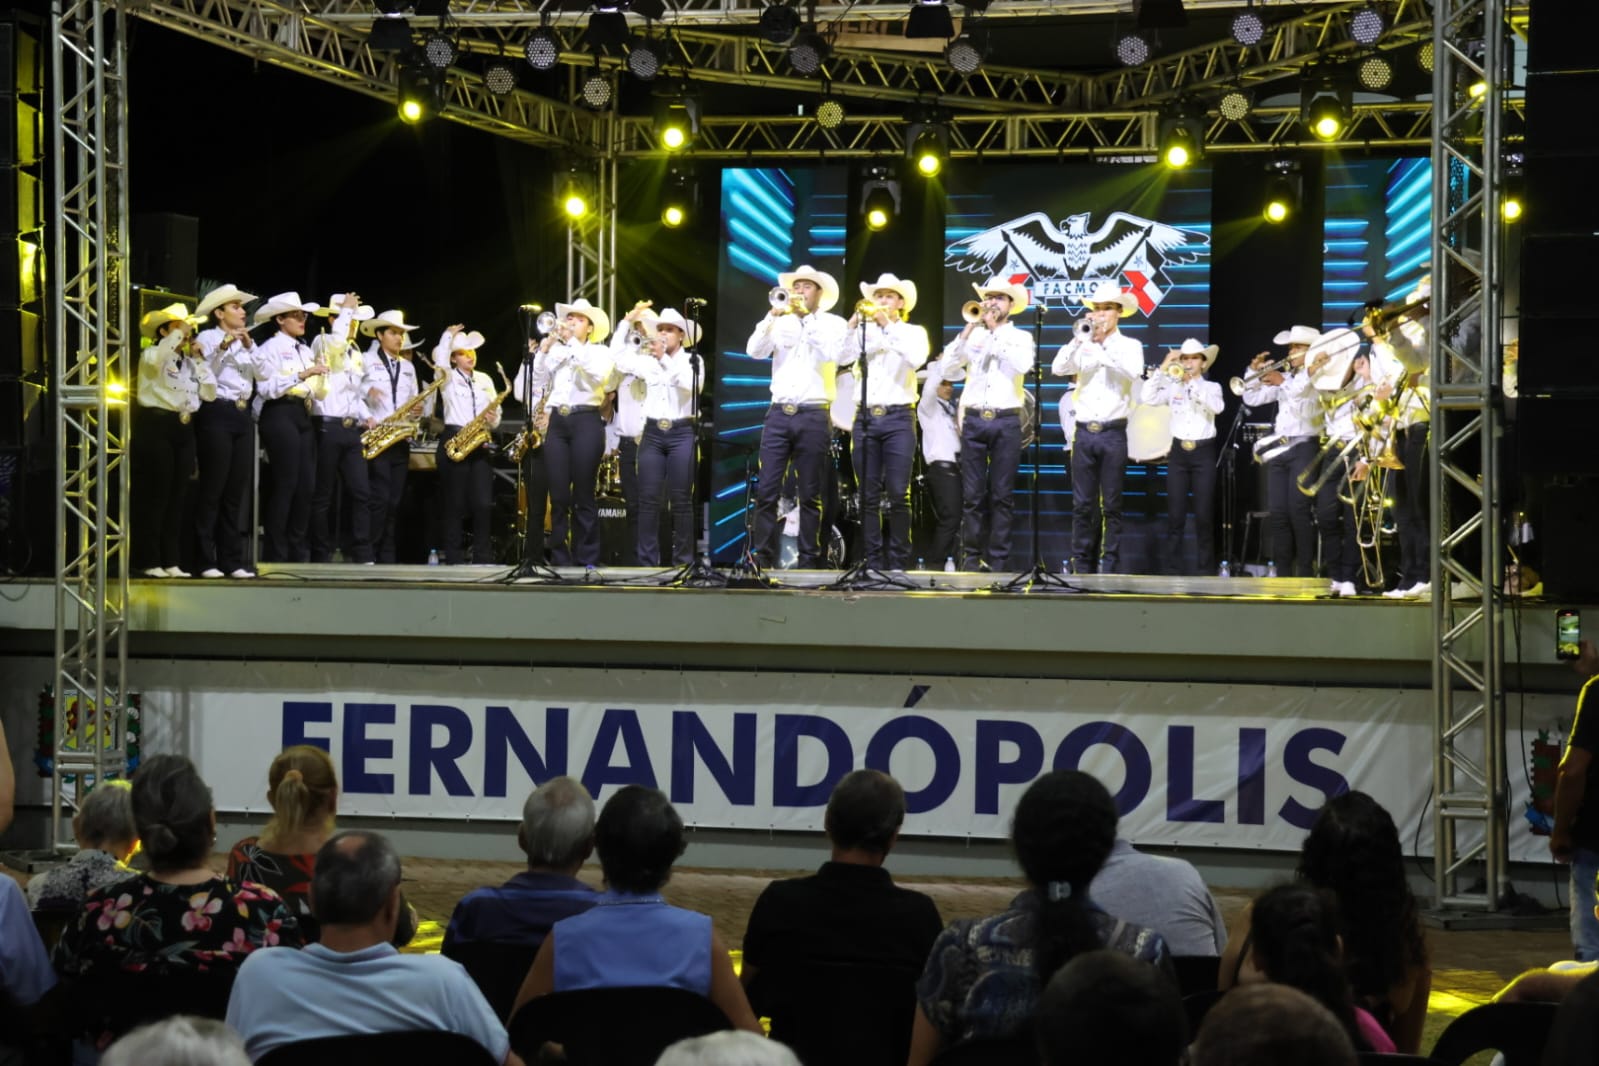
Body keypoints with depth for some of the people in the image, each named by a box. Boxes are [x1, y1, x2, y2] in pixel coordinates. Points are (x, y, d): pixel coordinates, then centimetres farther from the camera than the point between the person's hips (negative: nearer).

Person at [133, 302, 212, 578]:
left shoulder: (189, 362, 17)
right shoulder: (151, 355, -1)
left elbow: (209, 394, 7)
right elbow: (157, 358, -28)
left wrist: (200, 360, 3)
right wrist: (178, 332, -18)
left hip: (184, 429, 6)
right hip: (156, 426, -6)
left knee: (177, 496, 7)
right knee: (155, 494, -6)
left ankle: (170, 561, 11)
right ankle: (149, 561, -3)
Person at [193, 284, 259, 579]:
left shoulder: (244, 341, 19)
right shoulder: (208, 338, 0)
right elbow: (203, 375, -14)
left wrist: (249, 346, -5)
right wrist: (223, 346, -21)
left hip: (242, 415, 7)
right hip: (216, 414, -7)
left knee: (237, 490, 6)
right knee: (213, 488, -6)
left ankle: (232, 559, 8)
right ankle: (205, 560, -4)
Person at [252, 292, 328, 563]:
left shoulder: (305, 351, 20)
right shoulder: (270, 348, -2)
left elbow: (318, 392, 21)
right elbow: (268, 387, -13)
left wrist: (320, 374, 3)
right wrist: (301, 375, -17)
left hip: (302, 415, 8)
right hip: (279, 413, -7)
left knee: (306, 485, 3)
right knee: (284, 485, -9)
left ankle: (298, 552, 9)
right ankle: (275, 556, -6)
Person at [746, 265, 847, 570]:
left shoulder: (833, 323, 5)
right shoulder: (782, 323, 13)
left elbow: (830, 354, -14)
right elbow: (754, 351, 0)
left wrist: (807, 318, -10)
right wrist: (772, 316, -11)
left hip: (813, 416, -3)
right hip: (778, 414, 3)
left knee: (810, 494, 1)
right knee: (766, 491, -3)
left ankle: (809, 561, 5)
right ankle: (761, 557, 0)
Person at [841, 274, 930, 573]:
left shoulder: (913, 332, 9)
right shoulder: (864, 331, 14)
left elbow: (917, 359, -13)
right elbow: (843, 358, -3)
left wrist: (888, 326, -14)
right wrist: (853, 325, -14)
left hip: (898, 419, -2)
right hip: (865, 418, 2)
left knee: (898, 494, -6)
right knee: (869, 496, 1)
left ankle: (898, 562, -2)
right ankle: (873, 561, 4)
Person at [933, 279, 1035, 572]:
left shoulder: (1021, 338, 8)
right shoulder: (972, 335, 12)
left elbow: (1023, 364, -14)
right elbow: (945, 369, 3)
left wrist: (995, 333, -9)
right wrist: (966, 334, -5)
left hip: (1006, 421, -1)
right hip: (974, 420, 1)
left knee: (1002, 495, -1)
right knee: (972, 494, 0)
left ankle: (997, 559, 1)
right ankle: (971, 556, 4)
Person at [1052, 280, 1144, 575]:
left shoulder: (1130, 346, 3)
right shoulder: (1083, 345, 10)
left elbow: (1132, 372, -17)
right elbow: (1057, 368, -5)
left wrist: (1100, 349, -20)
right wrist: (1080, 339, -13)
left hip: (1113, 433, -2)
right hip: (1085, 432, 3)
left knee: (1111, 505, -1)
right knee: (1082, 505, 3)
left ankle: (1109, 566, 1)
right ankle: (1082, 566, 7)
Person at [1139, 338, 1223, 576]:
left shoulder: (1212, 387, 5)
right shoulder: (1173, 388, 8)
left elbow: (1217, 407, -17)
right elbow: (1147, 397, -8)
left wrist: (1193, 382, -16)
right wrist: (1164, 368, -11)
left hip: (1203, 453, -1)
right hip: (1178, 452, 1)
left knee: (1204, 514, 0)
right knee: (1175, 514, 1)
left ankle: (1204, 567, 5)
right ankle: (1173, 566, 5)